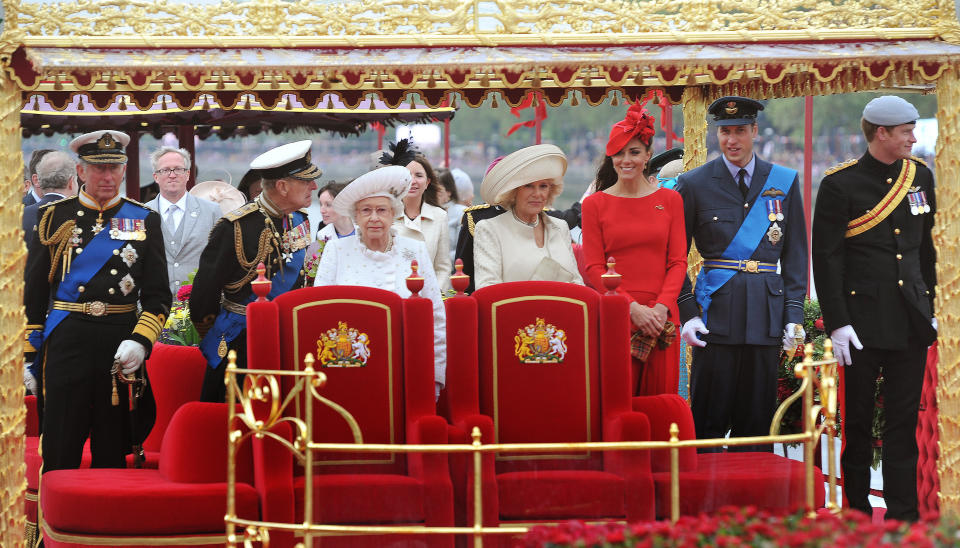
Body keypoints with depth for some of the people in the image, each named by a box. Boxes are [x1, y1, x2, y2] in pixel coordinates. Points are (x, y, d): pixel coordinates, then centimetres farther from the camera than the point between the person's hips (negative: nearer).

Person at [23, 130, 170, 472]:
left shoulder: (144, 221, 8)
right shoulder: (54, 218, 6)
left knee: (113, 454, 6)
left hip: (122, 347, 1)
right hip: (66, 341, -1)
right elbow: (33, 291, 7)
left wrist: (140, 341, -12)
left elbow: (158, 294, 5)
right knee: (60, 455, -2)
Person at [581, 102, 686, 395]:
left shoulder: (669, 200, 10)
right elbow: (594, 268, 1)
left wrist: (661, 307, -9)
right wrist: (633, 307, -11)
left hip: (660, 316, 2)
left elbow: (678, 261, 6)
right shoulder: (595, 204, 6)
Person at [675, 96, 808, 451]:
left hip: (766, 311, 2)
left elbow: (796, 254, 10)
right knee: (709, 419, -3)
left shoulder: (784, 182, 8)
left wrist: (794, 314, 1)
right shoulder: (694, 184, 3)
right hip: (716, 311, -2)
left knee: (757, 419, 5)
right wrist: (687, 313, -6)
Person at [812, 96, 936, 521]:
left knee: (904, 421, 4)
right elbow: (826, 258, -6)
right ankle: (856, 511, 11)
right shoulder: (841, 184, -6)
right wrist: (836, 323, -11)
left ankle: (903, 517, 7)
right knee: (859, 420, 3)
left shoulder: (920, 176, 9)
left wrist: (931, 307, 13)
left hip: (911, 321, 4)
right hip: (864, 319, -4)